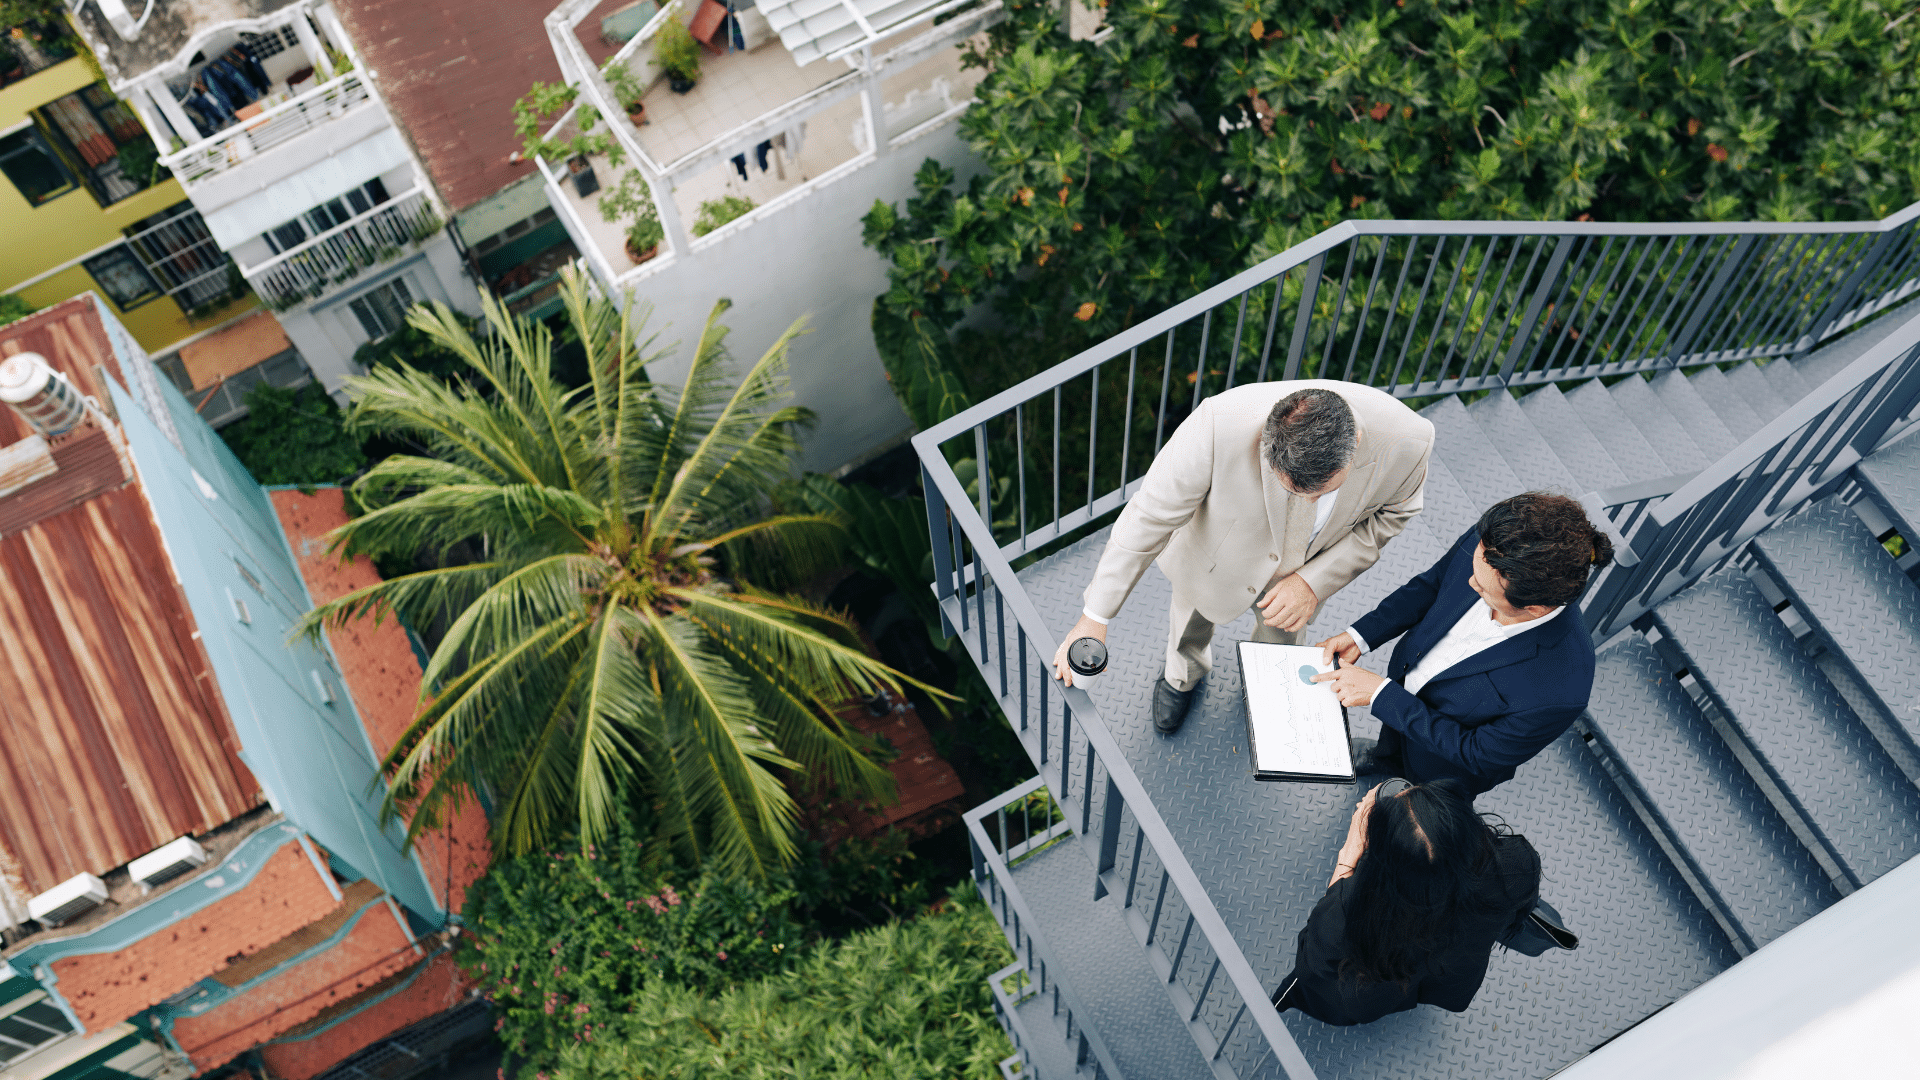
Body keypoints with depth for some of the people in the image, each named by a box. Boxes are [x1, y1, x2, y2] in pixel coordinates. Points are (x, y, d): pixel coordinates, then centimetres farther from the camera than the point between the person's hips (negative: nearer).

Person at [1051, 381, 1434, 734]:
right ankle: (1183, 675, 67)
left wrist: (1315, 582, -24)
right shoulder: (1218, 426, -46)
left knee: (1280, 636, 29)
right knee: (1193, 616, 30)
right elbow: (1150, 515, -33)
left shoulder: (1408, 440, -38)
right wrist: (1095, 617, -28)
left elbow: (1393, 511, -14)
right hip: (1213, 552, -1)